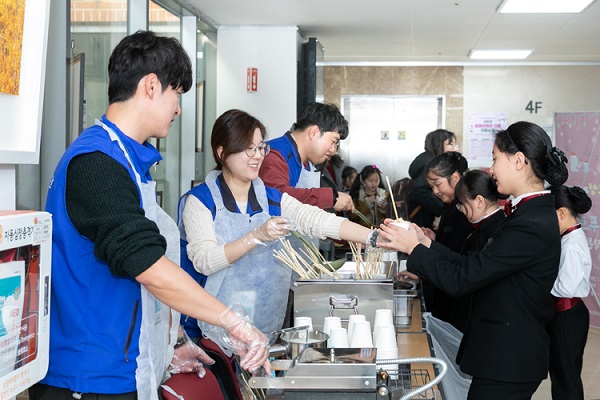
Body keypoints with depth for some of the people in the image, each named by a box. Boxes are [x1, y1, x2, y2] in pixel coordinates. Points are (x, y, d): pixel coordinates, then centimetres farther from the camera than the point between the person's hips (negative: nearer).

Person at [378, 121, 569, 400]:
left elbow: (460, 280, -21)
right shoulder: (534, 213, 8)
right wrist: (426, 244, 5)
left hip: (506, 361, -9)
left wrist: (413, 248, -8)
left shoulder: (531, 226, -23)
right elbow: (475, 266, 9)